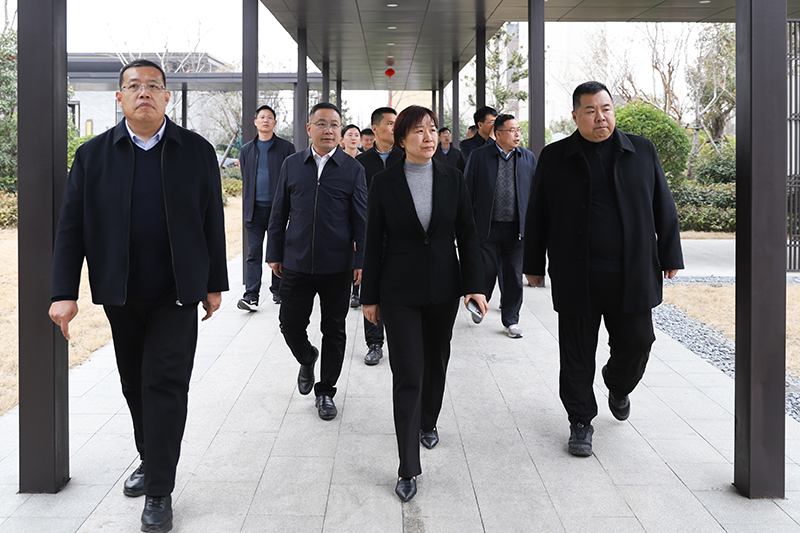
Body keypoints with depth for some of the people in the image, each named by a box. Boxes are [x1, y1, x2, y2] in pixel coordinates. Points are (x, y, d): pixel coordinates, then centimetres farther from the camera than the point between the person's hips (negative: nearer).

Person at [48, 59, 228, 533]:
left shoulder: (197, 151, 0)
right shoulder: (93, 154, 1)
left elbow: (213, 222, 3)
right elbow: (72, 226, -1)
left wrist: (215, 284, 3)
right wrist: (64, 292, -8)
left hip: (177, 293, -2)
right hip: (120, 295, 2)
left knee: (165, 384, -4)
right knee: (136, 384, 14)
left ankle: (160, 491, 5)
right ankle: (150, 460, 35)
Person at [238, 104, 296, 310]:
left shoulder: (286, 148, 4)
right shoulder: (246, 150, 13)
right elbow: (245, 180, 16)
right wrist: (246, 206, 9)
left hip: (277, 208, -1)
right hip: (255, 208, 2)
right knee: (254, 252, -2)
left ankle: (278, 290, 19)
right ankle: (251, 295, -4)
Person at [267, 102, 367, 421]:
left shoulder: (353, 169, 1)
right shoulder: (291, 165, 5)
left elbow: (361, 219, 2)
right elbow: (279, 213, 8)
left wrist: (361, 260, -4)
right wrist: (274, 254, 6)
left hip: (337, 266, -1)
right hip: (296, 264, 1)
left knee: (334, 331, 7)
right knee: (290, 325, 5)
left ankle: (325, 392, 23)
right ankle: (307, 359, 38)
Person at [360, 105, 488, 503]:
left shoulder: (452, 179, 1)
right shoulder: (384, 182, -5)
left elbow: (467, 234, 2)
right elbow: (373, 241, -1)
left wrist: (474, 284, -7)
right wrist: (370, 296, 0)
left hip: (443, 288, 3)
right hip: (399, 291, -2)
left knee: (436, 361, 18)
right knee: (407, 374, -5)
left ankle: (428, 422, 46)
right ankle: (408, 469, 1)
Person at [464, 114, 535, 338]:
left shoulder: (528, 158, 6)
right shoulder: (479, 156, -1)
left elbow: (534, 194, 9)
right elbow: (468, 192, 1)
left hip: (517, 229, 2)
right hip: (488, 228, -2)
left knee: (514, 276, 7)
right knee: (487, 272, 2)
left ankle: (511, 320, 20)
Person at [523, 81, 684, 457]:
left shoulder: (642, 151, 7)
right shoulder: (555, 157, 4)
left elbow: (663, 207, 10)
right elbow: (537, 216, 7)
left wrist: (670, 256, 8)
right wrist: (534, 265, 6)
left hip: (631, 275, 1)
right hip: (576, 277, -1)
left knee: (637, 343, 7)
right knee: (577, 355, 5)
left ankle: (618, 388, 40)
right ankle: (580, 423, 21)